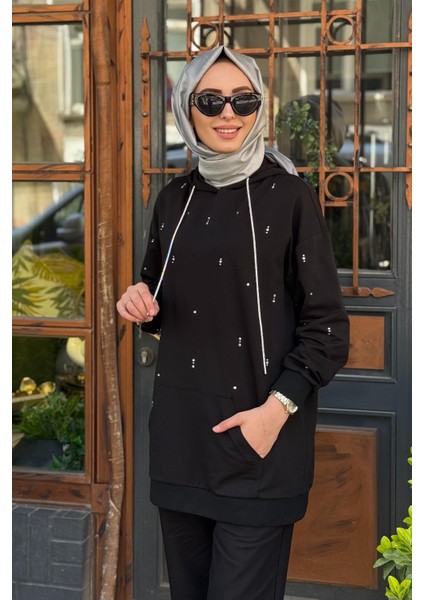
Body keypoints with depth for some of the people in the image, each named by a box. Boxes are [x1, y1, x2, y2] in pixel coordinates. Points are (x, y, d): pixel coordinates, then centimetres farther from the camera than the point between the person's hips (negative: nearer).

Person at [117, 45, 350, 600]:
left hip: (258, 444, -5)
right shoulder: (174, 200, 10)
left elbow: (326, 325, -5)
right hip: (180, 433, 5)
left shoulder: (289, 196, -5)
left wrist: (278, 408, -17)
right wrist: (141, 302, -1)